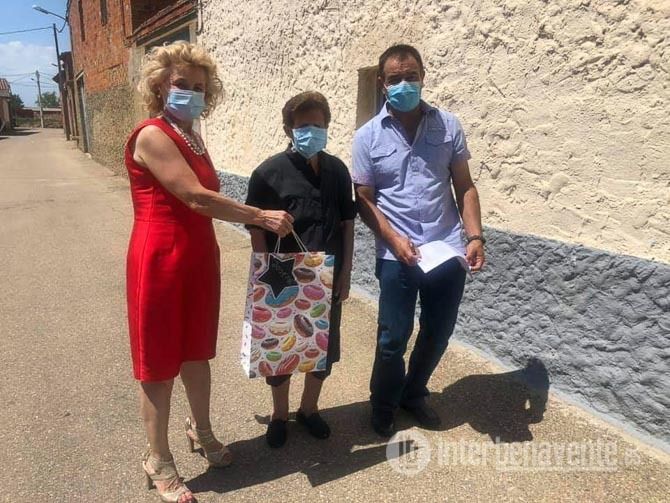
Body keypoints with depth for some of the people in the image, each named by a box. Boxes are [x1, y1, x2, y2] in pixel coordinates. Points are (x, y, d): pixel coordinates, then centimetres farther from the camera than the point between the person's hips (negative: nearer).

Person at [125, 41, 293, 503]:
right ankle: (159, 461, 24)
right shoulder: (152, 136, -14)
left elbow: (205, 198, 10)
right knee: (160, 363, 6)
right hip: (161, 259, -8)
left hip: (200, 256, 8)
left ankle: (201, 430, 42)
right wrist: (263, 217, -18)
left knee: (197, 351, 20)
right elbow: (196, 198, -22)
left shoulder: (193, 138, 13)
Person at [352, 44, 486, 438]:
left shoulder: (448, 125, 4)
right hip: (397, 255, -2)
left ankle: (414, 394, 39)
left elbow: (464, 187, 6)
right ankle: (384, 406, 30)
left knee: (439, 331, 14)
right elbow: (365, 200, -2)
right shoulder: (368, 136, -1)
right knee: (393, 337, 4)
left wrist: (475, 236, -6)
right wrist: (395, 240, -15)